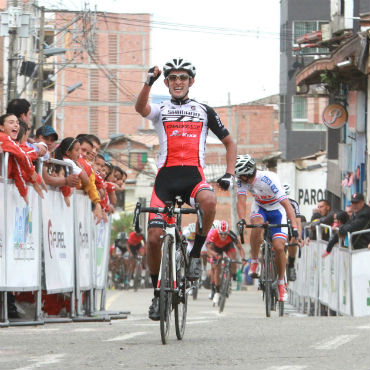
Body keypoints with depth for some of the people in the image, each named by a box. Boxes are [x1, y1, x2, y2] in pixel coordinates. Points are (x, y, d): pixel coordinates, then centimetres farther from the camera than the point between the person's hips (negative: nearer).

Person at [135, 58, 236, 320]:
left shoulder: (204, 111, 16)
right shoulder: (160, 111, 12)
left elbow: (229, 142, 22)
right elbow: (141, 108, -13)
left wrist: (229, 174, 7)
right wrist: (149, 82, -32)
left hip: (194, 175, 0)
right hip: (166, 176, 0)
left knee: (209, 201, -36)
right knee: (154, 237, -9)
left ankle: (196, 254, -14)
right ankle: (158, 292, 10)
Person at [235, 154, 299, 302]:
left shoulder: (269, 180, -34)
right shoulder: (242, 180, -20)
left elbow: (287, 204, -37)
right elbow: (241, 201, -24)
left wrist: (295, 227, -46)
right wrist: (242, 220, -44)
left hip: (277, 210, -3)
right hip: (260, 208, 3)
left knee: (278, 247, -15)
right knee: (257, 224, -34)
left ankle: (281, 283, 6)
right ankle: (254, 261, -17)